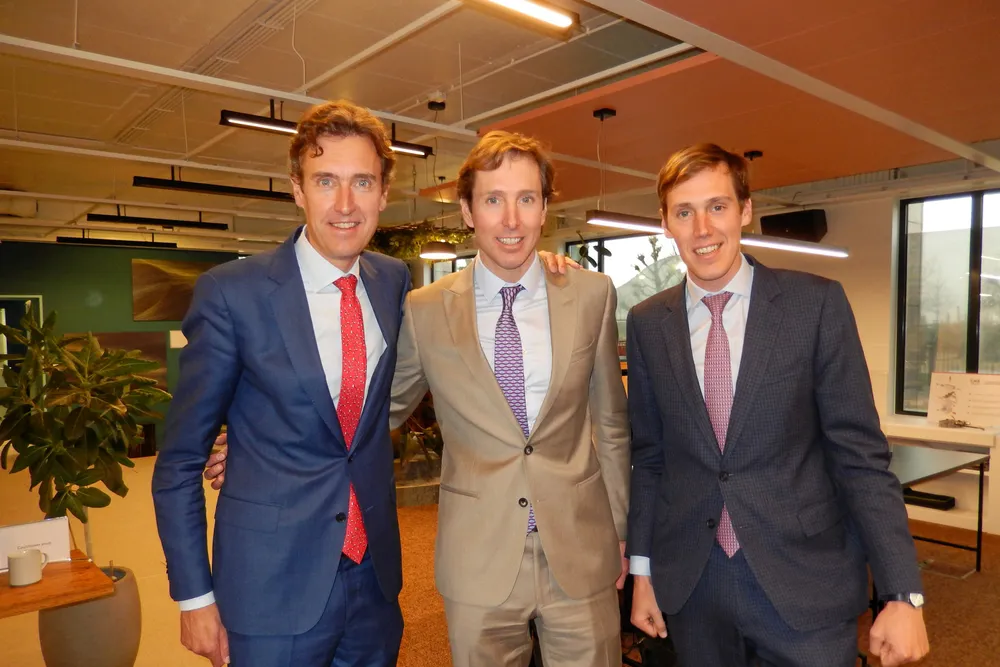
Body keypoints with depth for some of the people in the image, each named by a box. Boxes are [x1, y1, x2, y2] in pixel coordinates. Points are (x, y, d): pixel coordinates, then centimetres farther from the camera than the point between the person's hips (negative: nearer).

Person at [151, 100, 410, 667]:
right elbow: (180, 461, -6)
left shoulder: (395, 281, -1)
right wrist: (195, 596, -5)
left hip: (375, 577, 4)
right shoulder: (231, 293, -14)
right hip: (273, 587, -4)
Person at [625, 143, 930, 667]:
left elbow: (860, 453, -6)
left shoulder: (817, 304, -7)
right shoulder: (646, 323, 0)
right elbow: (647, 456, 4)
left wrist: (904, 594, -8)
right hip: (691, 585, 2)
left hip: (806, 585, -2)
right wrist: (642, 569, 7)